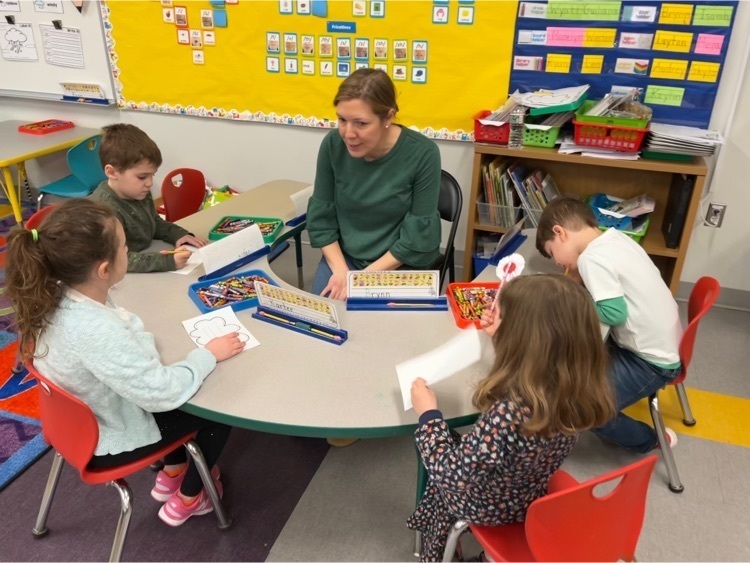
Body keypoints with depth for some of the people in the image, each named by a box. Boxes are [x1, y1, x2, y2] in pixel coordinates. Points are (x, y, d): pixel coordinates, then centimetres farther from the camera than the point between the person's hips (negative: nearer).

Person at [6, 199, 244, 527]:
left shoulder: (59, 297, -14)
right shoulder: (96, 333, -41)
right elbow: (163, 393, -32)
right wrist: (208, 354, -19)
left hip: (87, 419, 8)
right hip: (110, 441, -8)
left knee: (184, 397, 22)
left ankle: (172, 473, 36)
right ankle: (187, 500, 25)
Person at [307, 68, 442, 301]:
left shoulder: (422, 154, -19)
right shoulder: (333, 145, -11)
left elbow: (418, 237, -14)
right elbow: (321, 217, -1)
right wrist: (340, 271, -13)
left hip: (402, 263, -2)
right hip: (343, 256, 3)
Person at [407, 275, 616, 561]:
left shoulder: (508, 414, -43)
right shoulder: (575, 390, -22)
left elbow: (451, 473, -30)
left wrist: (428, 415, -20)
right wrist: (504, 339, 2)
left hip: (489, 508, -5)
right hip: (532, 496, 6)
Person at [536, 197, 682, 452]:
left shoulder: (591, 258, -24)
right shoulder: (615, 237, 1)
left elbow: (615, 313, -28)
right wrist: (581, 280, -1)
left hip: (652, 361, -9)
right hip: (661, 344, 9)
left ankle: (651, 440, 16)